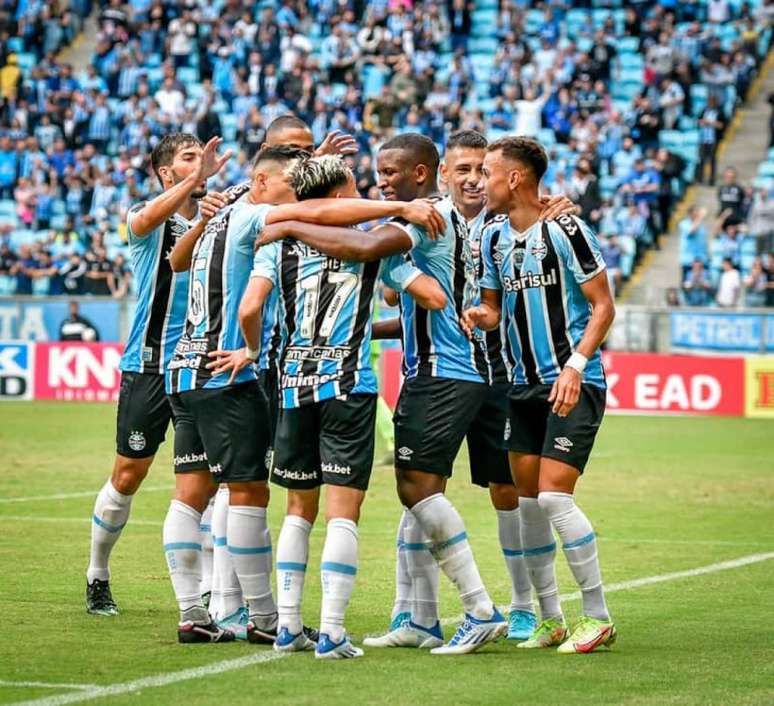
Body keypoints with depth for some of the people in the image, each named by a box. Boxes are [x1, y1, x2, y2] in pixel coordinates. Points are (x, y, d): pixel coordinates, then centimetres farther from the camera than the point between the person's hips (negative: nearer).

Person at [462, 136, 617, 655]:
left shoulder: (565, 231, -12)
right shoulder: (495, 238, 9)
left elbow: (603, 305, -10)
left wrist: (575, 365, -20)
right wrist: (481, 316, -5)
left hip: (574, 383, -7)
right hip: (524, 384, 7)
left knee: (554, 497, -14)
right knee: (527, 501, 5)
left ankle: (598, 617, -3)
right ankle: (550, 620, 15)